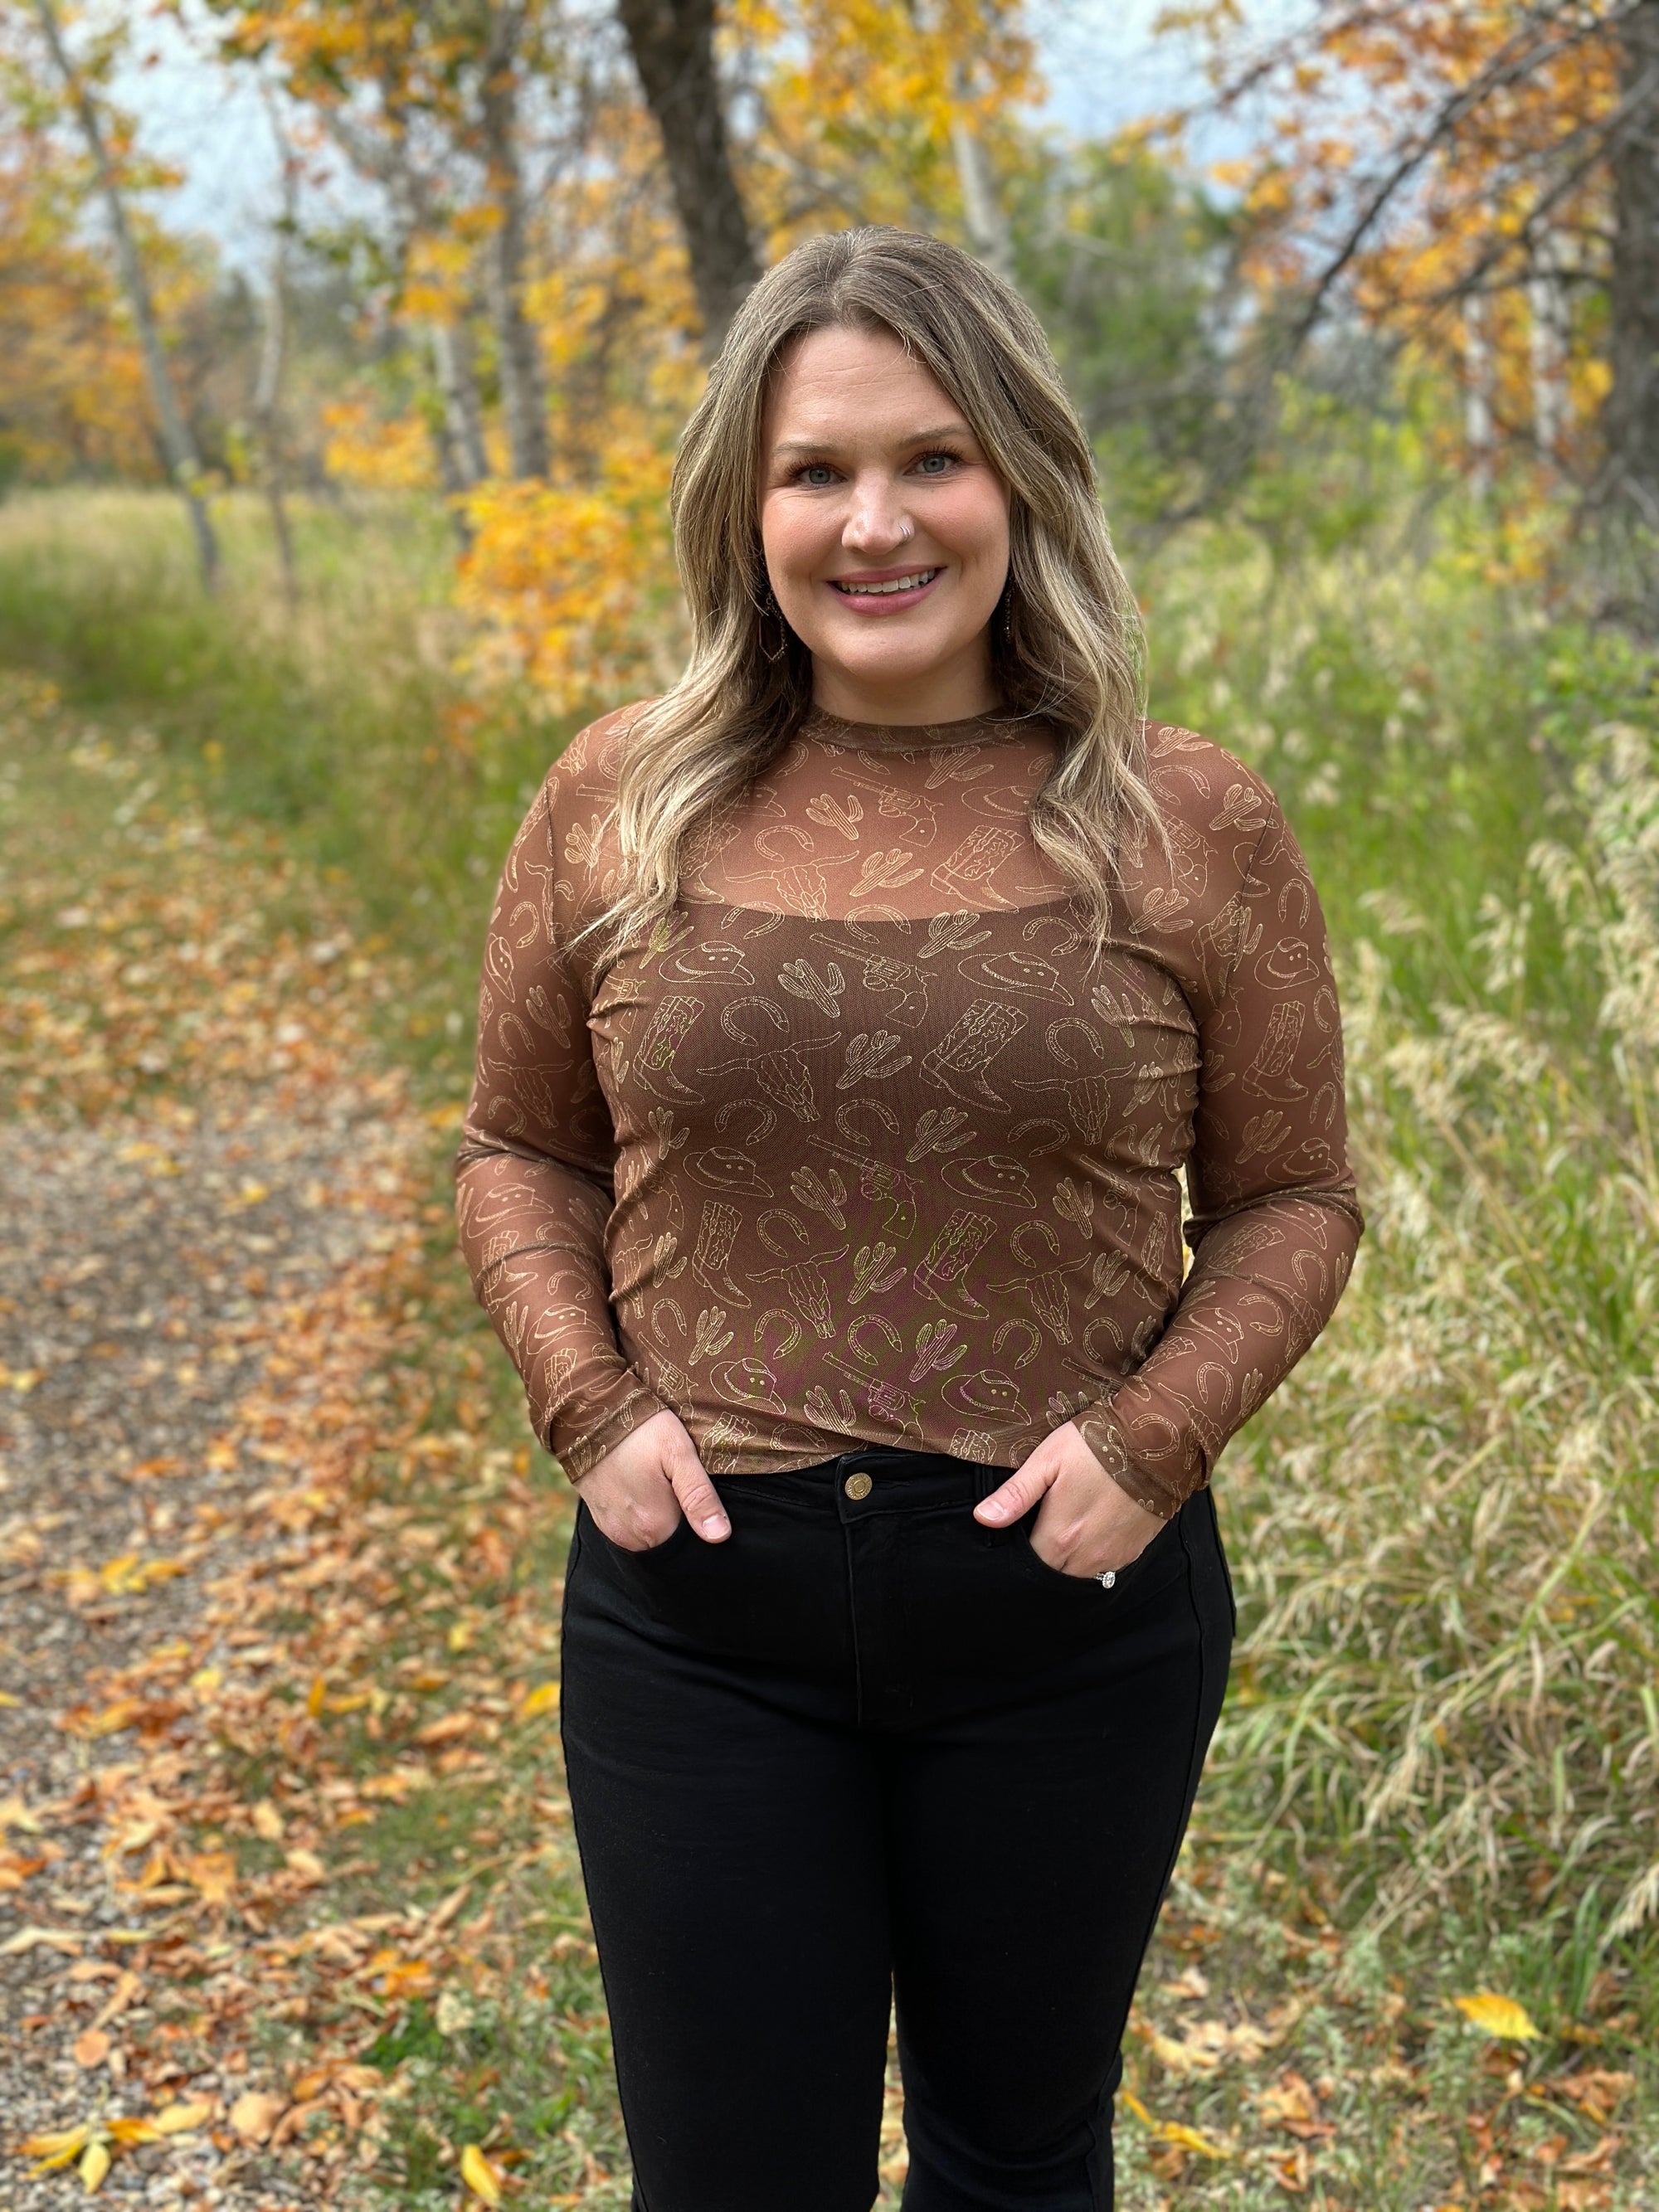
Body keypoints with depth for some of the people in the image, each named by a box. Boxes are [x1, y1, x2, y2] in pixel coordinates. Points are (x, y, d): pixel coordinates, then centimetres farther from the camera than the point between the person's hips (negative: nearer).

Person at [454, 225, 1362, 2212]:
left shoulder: (1186, 830, -6)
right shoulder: (617, 807, -2)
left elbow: (1290, 1196, 2)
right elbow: (521, 1153, 8)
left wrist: (1150, 1438, -13)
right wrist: (589, 1407, -7)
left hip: (1068, 1608, 0)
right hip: (698, 1603, 1)